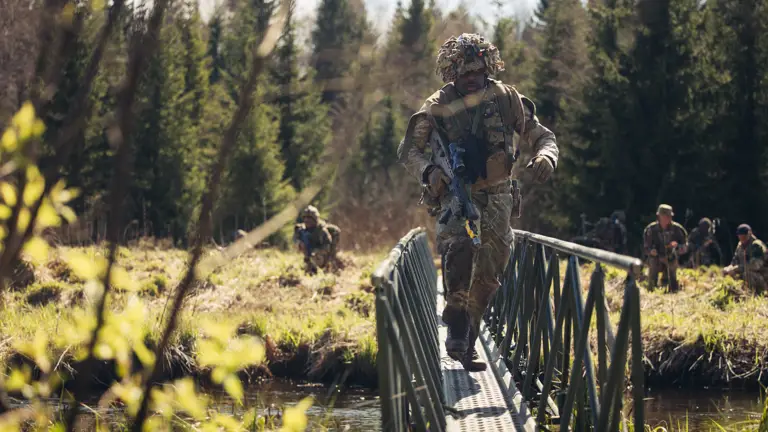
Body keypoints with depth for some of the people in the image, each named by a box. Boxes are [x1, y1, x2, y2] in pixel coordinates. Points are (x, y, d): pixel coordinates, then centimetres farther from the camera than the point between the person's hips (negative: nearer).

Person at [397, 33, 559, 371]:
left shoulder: (506, 99, -3)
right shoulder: (437, 107, -8)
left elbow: (542, 137, 2)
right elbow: (408, 149, -6)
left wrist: (545, 157, -22)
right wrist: (428, 171, -28)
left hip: (496, 195, 3)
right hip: (456, 192, -3)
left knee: (488, 275, 6)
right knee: (459, 242, -34)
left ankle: (467, 344, 23)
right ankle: (456, 321, -23)